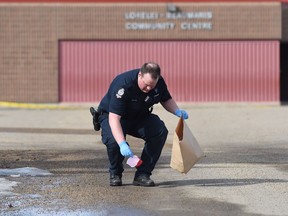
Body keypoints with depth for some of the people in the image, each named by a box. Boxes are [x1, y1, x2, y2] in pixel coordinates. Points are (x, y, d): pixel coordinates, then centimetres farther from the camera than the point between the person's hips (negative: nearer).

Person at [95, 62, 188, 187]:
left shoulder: (159, 82, -17)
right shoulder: (123, 85, -35)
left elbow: (166, 100, 6)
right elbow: (114, 117, -40)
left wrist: (177, 111, -16)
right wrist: (122, 144, -52)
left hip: (140, 116, 5)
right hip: (111, 115, -5)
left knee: (160, 131, -23)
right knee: (113, 140, -35)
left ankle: (142, 174, -12)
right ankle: (115, 173, -3)